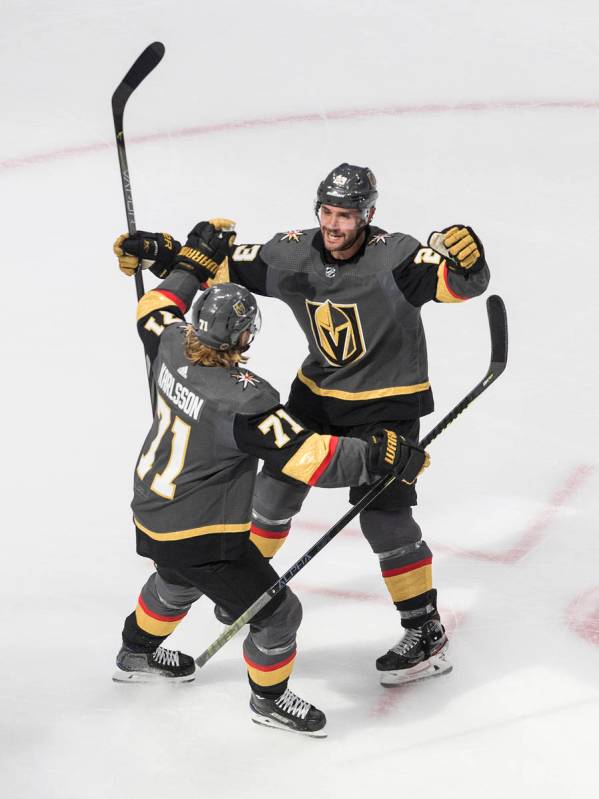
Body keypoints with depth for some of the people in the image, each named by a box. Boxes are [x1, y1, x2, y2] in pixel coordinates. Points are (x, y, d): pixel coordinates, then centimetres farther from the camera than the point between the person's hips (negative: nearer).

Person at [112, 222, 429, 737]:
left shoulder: (172, 347, -12)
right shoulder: (243, 400, -34)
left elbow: (157, 310, 13)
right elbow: (308, 457, -35)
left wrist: (195, 260, 18)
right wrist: (380, 456, -30)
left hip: (151, 514, 9)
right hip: (201, 537, -9)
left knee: (178, 581, 39)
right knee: (277, 614, 8)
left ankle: (137, 655, 61)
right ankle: (269, 698, 31)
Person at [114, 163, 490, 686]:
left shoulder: (393, 258, -27)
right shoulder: (293, 255, -11)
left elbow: (464, 283, -37)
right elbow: (226, 266, 0)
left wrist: (463, 259, -59)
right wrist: (166, 254, -12)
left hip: (387, 402, -6)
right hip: (319, 389, 6)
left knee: (384, 515, -11)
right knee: (278, 483, 16)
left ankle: (427, 634, 0)